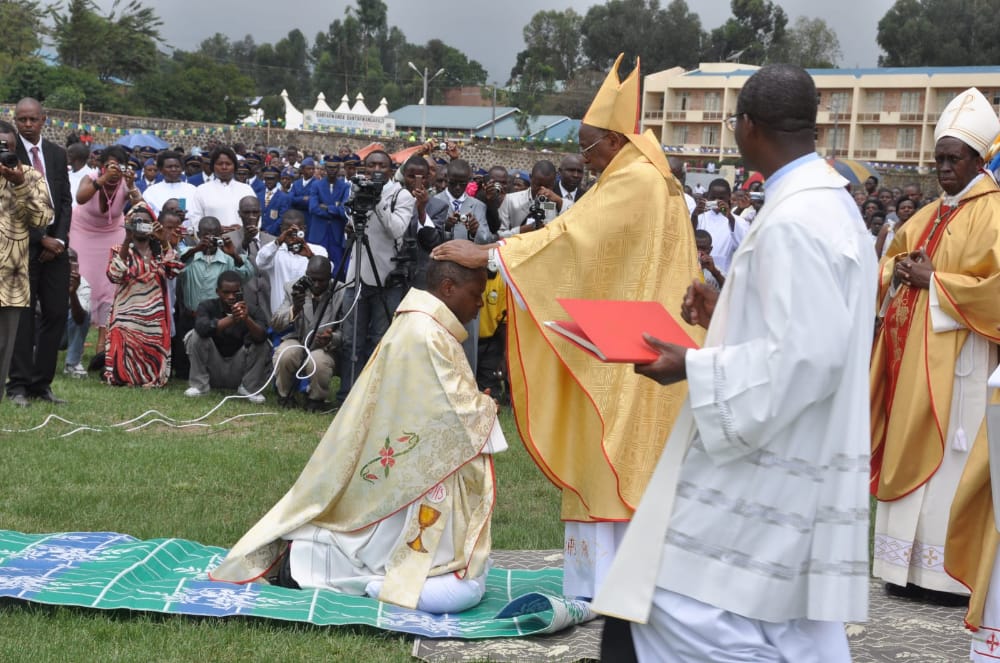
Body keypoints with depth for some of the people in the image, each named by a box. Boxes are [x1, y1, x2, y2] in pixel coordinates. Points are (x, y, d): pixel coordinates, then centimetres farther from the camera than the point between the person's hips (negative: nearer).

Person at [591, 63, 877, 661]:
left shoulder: (794, 220, -21)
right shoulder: (830, 202, 11)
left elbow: (806, 354, -26)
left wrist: (696, 366, -18)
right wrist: (729, 315, 15)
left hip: (768, 468, -10)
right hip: (792, 461, 10)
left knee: (689, 608, -4)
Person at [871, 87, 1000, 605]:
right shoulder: (928, 216, 17)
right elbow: (890, 262, 24)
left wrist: (933, 283, -13)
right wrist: (899, 273, 1)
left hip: (957, 357, -8)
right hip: (912, 351, 8)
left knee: (947, 458, -7)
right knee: (909, 453, 7)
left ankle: (951, 573, -2)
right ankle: (910, 566, 13)